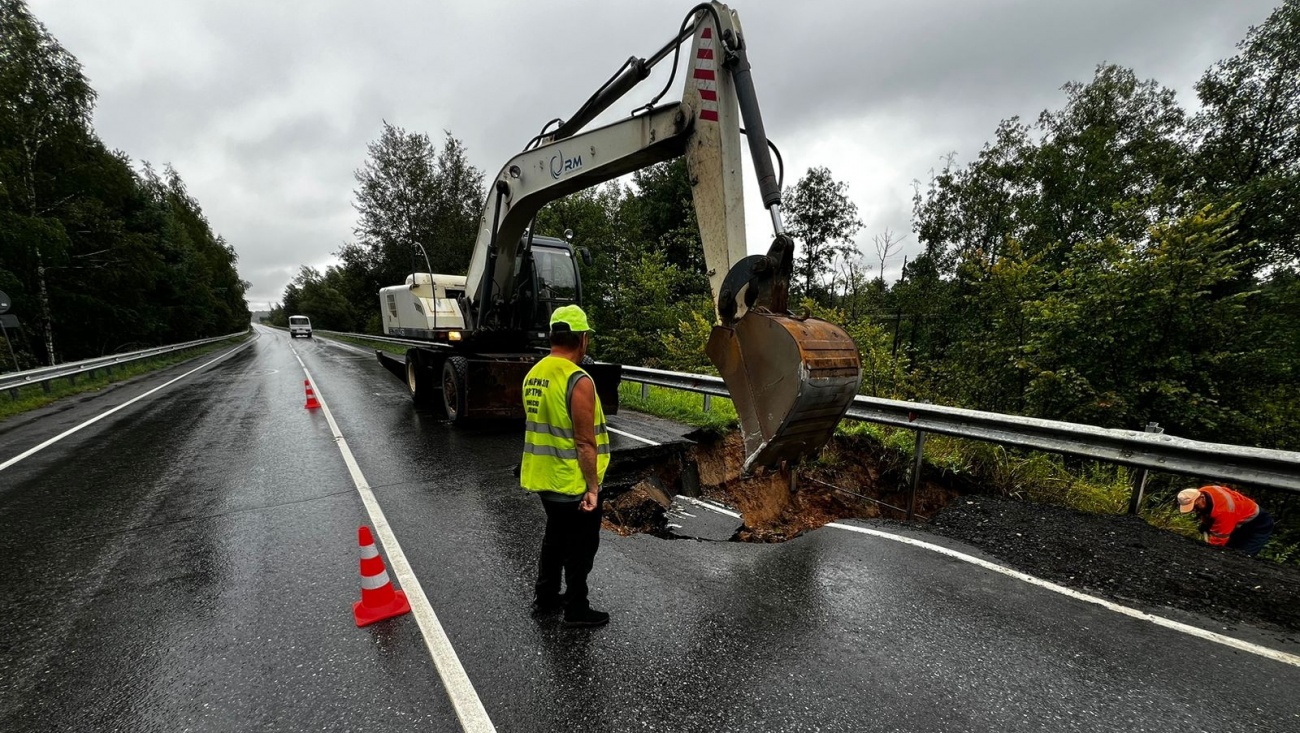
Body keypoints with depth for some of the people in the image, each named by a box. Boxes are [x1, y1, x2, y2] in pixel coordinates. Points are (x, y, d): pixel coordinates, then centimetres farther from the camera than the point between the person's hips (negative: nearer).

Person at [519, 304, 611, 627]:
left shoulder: (534, 374, 3)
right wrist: (593, 487, -15)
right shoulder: (578, 381, -24)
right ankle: (576, 609, 25)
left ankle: (545, 599, 37)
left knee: (555, 537, 24)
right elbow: (585, 443, -23)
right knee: (580, 546, 10)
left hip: (544, 478, 8)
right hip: (573, 484, -8)